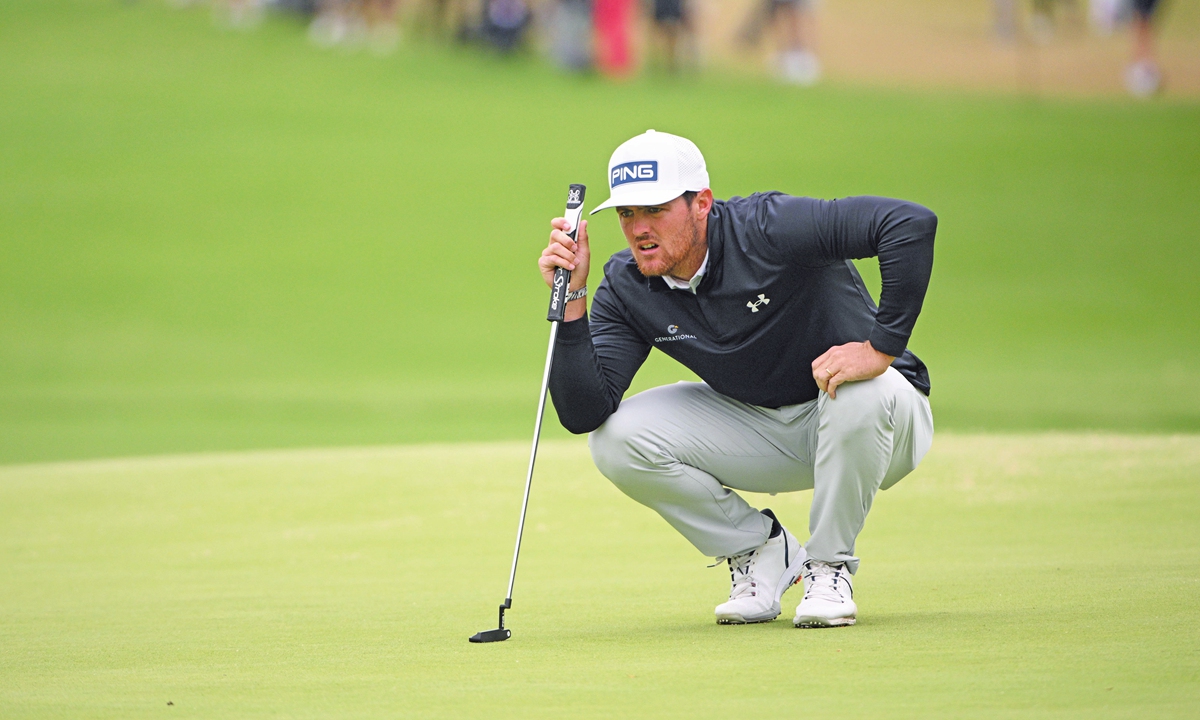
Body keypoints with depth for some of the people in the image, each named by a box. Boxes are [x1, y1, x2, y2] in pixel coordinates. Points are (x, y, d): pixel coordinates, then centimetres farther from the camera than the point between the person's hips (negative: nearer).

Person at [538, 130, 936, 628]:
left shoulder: (769, 228, -27)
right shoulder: (626, 289, -10)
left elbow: (913, 224, -38)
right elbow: (583, 414, -19)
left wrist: (881, 346, -37)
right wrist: (571, 301, -28)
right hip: (757, 430, 4)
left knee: (861, 393, -40)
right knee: (616, 440, -17)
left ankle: (829, 564, -14)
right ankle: (758, 549, 4)